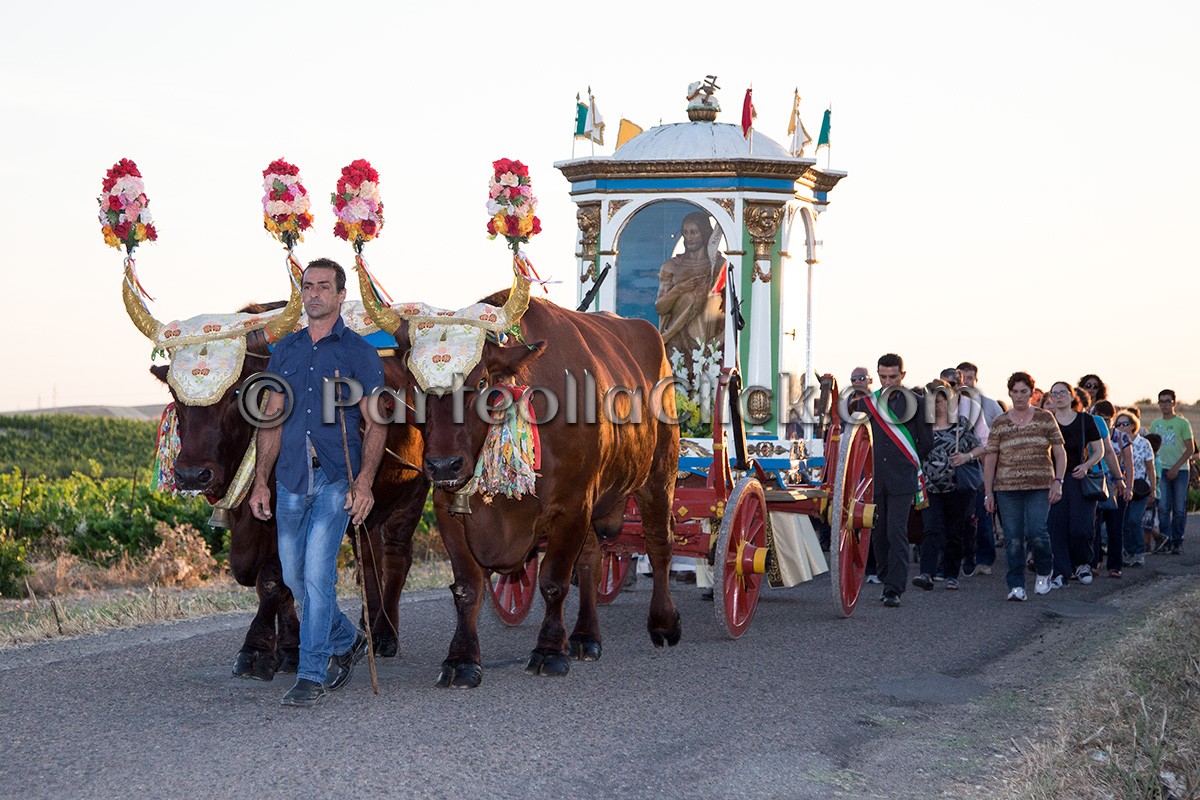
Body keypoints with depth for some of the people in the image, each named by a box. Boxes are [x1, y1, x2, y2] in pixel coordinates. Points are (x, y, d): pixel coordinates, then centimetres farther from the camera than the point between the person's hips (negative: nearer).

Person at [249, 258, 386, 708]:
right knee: (294, 577, 10)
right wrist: (261, 480, 5)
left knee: (317, 572, -13)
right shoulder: (284, 351, 12)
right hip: (290, 478, 5)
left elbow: (375, 425, -3)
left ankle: (312, 676, -5)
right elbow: (272, 421, 13)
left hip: (336, 479, -5)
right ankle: (347, 641, 33)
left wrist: (365, 482, -14)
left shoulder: (358, 353, 0)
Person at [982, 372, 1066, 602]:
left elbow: (1060, 453, 7)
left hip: (1040, 487, -1)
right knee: (1013, 539, -2)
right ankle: (1016, 587, 4)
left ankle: (1044, 572, 13)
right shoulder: (999, 423, 9)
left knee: (1036, 533, -14)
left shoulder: (1045, 418, 7)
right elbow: (990, 459, 9)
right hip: (1007, 488, 1)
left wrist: (1058, 482, -5)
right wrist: (988, 492, 4)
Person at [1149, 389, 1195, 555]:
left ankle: (1177, 542, 7)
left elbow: (1189, 449, -3)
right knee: (1163, 507, -6)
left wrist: (1176, 467, -12)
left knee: (1179, 509, 0)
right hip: (1162, 470, 3)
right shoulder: (1155, 424, 11)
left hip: (1180, 470, -3)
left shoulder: (1182, 423, -1)